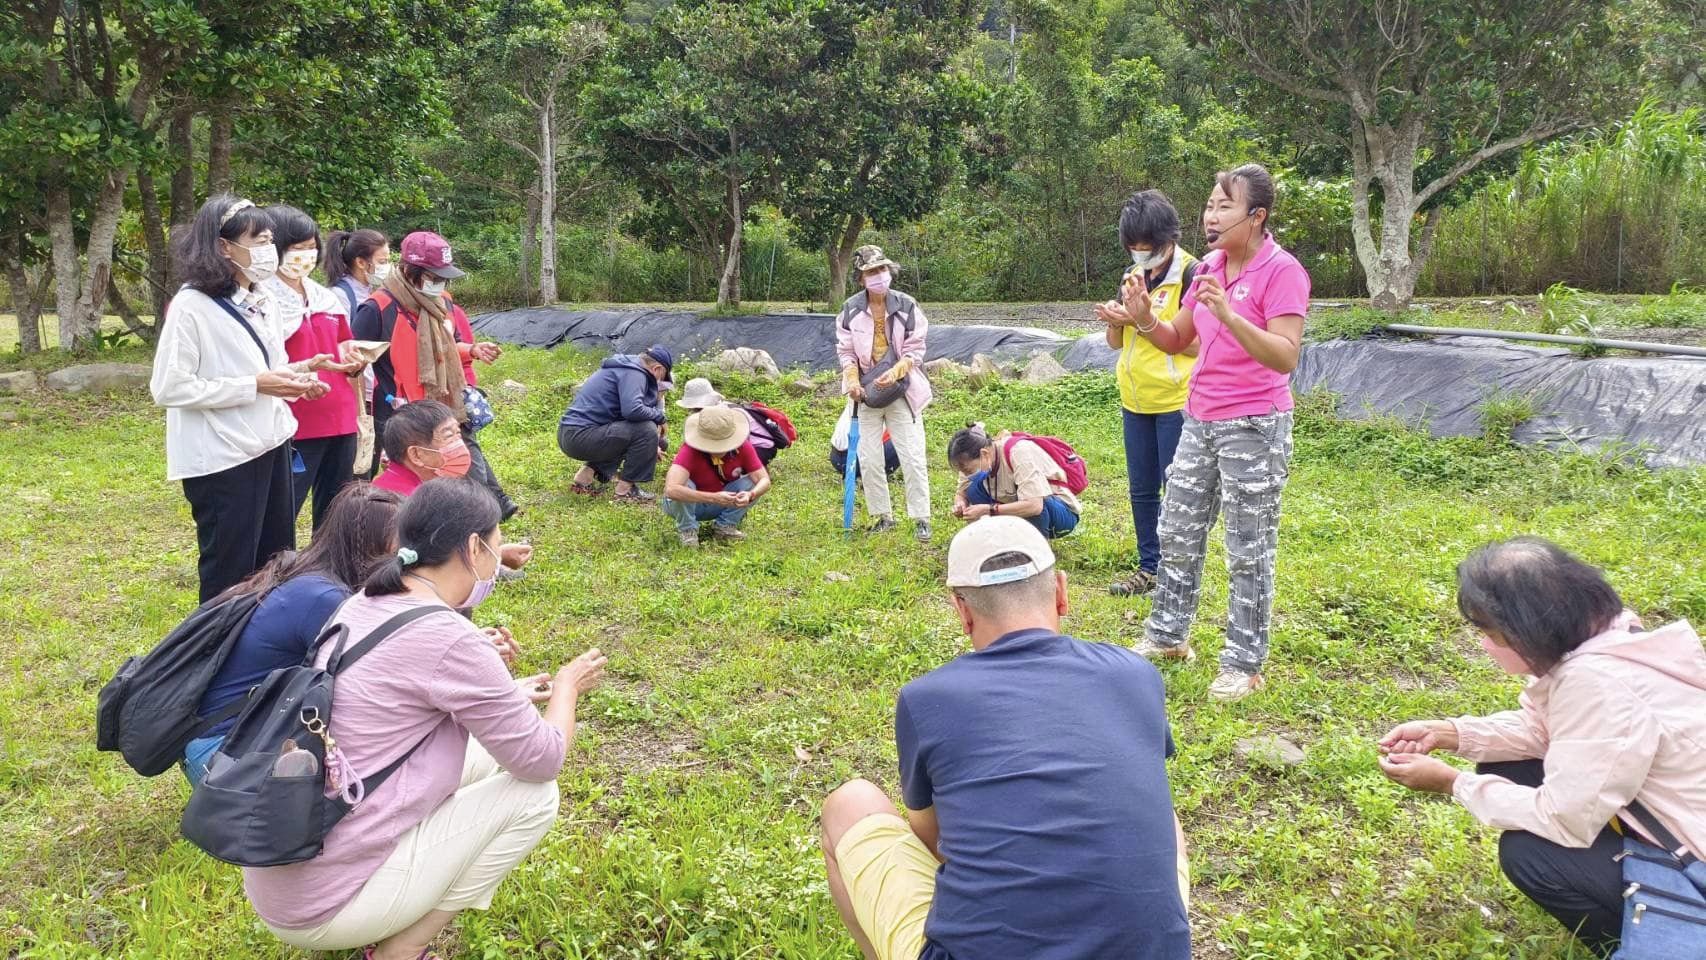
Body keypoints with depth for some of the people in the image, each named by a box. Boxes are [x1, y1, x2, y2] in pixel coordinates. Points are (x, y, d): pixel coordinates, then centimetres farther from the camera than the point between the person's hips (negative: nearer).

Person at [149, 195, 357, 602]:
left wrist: (297, 372, -3)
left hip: (270, 444, 8)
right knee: (229, 575, 4)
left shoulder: (262, 303, 11)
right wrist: (255, 385, -20)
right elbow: (169, 388, -19)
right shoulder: (192, 306, -15)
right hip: (222, 458, -8)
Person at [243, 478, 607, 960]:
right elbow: (542, 760, -9)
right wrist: (567, 686, 10)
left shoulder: (366, 605, 4)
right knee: (534, 792, -1)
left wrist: (503, 696, 26)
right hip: (320, 905, -8)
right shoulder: (447, 638, -21)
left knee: (483, 753, 15)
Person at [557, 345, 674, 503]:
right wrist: (659, 416, -7)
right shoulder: (634, 373, -10)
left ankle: (585, 476, 18)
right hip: (581, 436, -11)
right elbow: (632, 410, -28)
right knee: (646, 430, -16)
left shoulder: (624, 367, 22)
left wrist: (651, 447, 38)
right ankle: (625, 489, -5)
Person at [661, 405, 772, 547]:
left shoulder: (742, 446, -20)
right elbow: (671, 489, -46)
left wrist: (750, 495, -43)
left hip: (720, 505, 4)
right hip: (689, 504, -4)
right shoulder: (690, 451, -33)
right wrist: (713, 498, -52)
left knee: (753, 483, -19)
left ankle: (724, 525, -3)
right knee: (684, 485, -36)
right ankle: (688, 530, -11)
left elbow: (764, 480, -20)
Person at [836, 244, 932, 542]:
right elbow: (845, 350, 4)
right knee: (868, 459, 4)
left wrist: (895, 372, -21)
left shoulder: (906, 306, -7)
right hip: (867, 392, 2)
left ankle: (921, 518, 6)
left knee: (913, 456, -4)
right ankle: (883, 516, 18)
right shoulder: (852, 309, -2)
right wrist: (852, 380, -12)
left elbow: (915, 349, -4)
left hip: (902, 389, -2)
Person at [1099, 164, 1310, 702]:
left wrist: (1228, 315, -35)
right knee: (1177, 532, 15)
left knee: (1249, 550, 2)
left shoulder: (1282, 271, -14)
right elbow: (1177, 342, 14)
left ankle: (1244, 663, 13)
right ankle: (1168, 635, 30)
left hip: (1255, 426, -7)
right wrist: (1142, 319, -6)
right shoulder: (1210, 268, 7)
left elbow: (1286, 358, -23)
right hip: (1200, 421, 8)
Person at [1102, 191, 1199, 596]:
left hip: (1176, 402, -7)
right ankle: (1148, 569, 23)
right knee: (1141, 490, 12)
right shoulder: (1133, 276, 11)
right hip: (1135, 402, 7)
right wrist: (1117, 321, -8)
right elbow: (1114, 342, 13)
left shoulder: (1191, 275, -10)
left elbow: (1200, 343, -16)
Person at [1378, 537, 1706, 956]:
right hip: (1668, 815, 9)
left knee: (1525, 853, -19)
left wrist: (1450, 782, -17)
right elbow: (1539, 728, 8)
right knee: (1503, 768, 3)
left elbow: (1563, 821, -27)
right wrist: (1444, 732, -5)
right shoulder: (1599, 634, -6)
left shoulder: (1597, 684, -35)